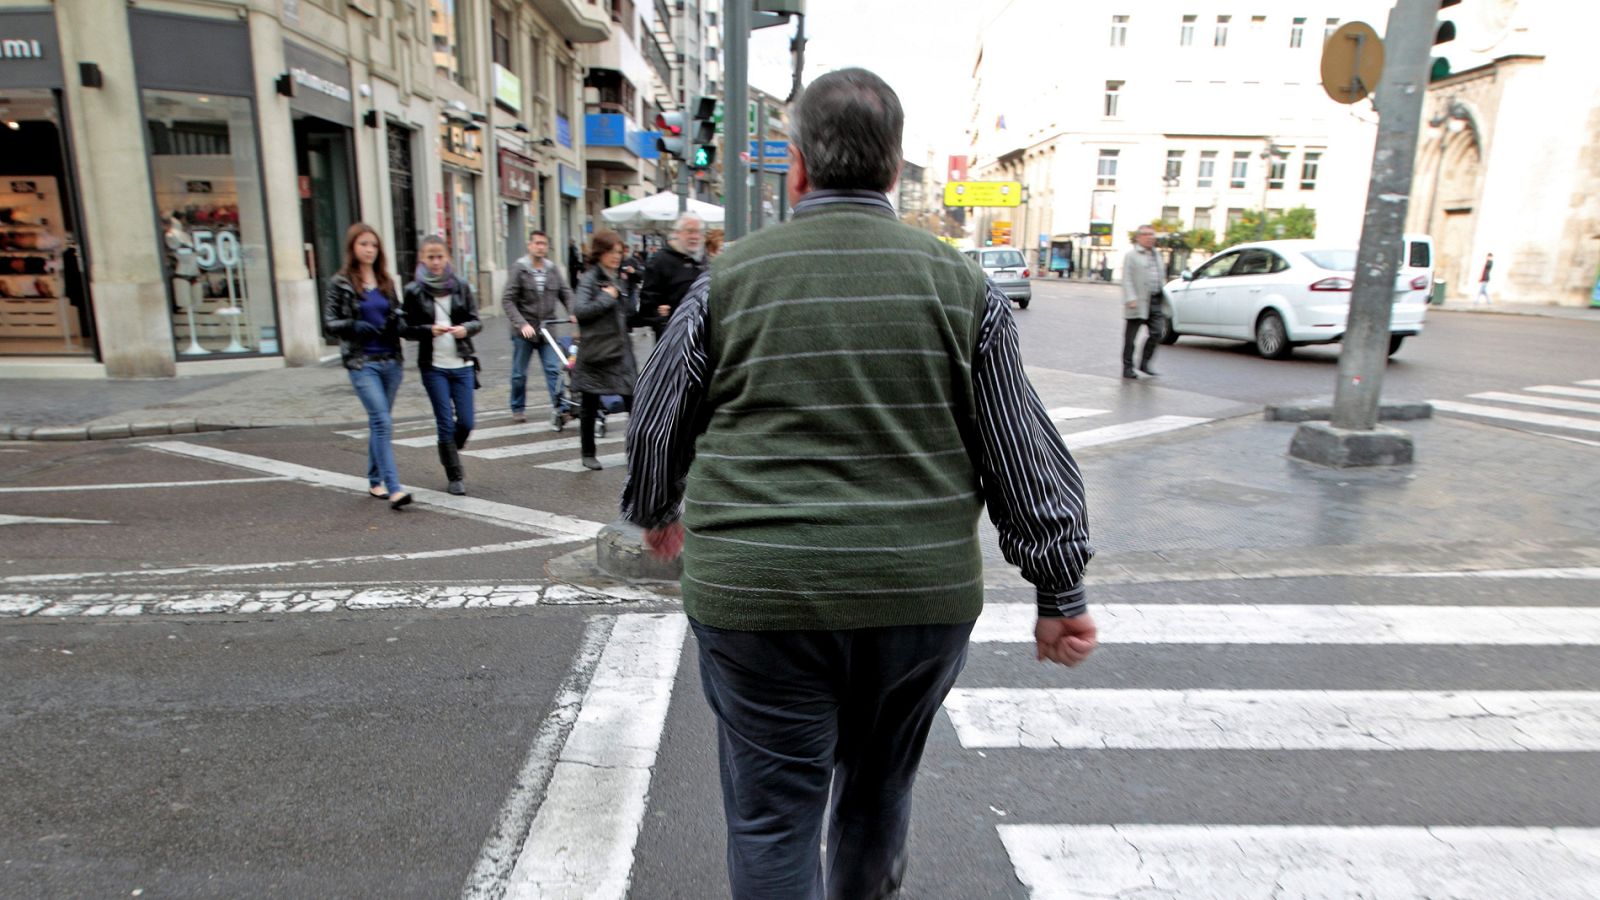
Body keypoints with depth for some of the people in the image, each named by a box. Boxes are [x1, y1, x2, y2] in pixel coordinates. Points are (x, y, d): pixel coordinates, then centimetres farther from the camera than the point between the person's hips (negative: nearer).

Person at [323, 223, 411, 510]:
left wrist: (396, 324, -3)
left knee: (379, 422, 14)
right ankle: (394, 489, -17)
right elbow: (329, 323, -1)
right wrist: (356, 327, -19)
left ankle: (375, 481, 26)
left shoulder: (386, 281, 12)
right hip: (362, 363, -5)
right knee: (383, 422, -15)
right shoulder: (341, 283, -1)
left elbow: (398, 313, 21)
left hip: (391, 360, 5)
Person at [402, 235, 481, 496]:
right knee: (446, 423, 1)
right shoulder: (414, 291, -1)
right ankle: (455, 476, 15)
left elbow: (476, 321, 5)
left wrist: (465, 328, -16)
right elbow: (404, 329, 1)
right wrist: (428, 330, -16)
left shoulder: (460, 287, 4)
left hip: (462, 365, 2)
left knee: (466, 422, 4)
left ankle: (450, 456, 35)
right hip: (433, 367, -2)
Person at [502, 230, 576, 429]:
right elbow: (507, 300, -10)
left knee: (553, 369, -6)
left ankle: (560, 408, -7)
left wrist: (573, 314, -14)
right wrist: (522, 323, -21)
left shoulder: (553, 269, 5)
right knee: (519, 373, 10)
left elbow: (566, 293, 5)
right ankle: (517, 409, 25)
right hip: (523, 330, -2)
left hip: (547, 329, 2)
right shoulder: (519, 269, -6)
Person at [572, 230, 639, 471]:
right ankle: (588, 454, 22)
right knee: (590, 406, 8)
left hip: (621, 349, 5)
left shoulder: (620, 278, 12)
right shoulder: (590, 279, -7)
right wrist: (607, 297, -17)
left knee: (634, 401, -1)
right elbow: (579, 310, -20)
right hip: (596, 351, -5)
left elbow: (630, 311, 16)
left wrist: (633, 287, 3)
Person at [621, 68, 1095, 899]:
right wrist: (1060, 591, 10)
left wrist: (656, 513, 26)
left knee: (771, 810, 13)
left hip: (759, 593, -2)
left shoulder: (729, 278, -2)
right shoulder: (962, 284, 1)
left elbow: (657, 424, 7)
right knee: (880, 783, 26)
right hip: (923, 595, 3)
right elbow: (1023, 454, 2)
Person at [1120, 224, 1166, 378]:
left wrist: (1163, 300, 18)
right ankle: (1127, 368, 9)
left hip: (1155, 301, 6)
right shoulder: (1131, 255, -2)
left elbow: (1160, 278, 22)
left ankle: (1144, 363, 12)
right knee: (1131, 337, 1)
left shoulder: (1156, 255, 19)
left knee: (1156, 333, -3)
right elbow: (1127, 279, -9)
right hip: (1139, 302, -6)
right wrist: (1131, 299, -20)